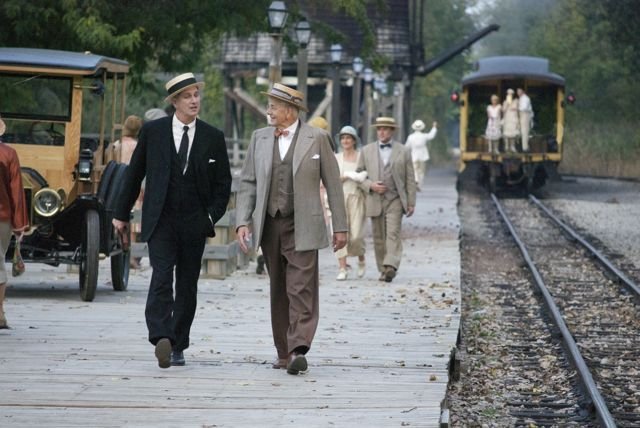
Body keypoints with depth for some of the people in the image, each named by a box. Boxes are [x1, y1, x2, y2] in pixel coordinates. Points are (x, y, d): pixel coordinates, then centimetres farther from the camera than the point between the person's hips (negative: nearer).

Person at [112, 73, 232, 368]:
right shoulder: (153, 132, 3)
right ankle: (161, 339, -30)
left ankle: (178, 347, 15)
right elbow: (134, 174, 9)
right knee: (161, 278, -18)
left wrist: (212, 215, -4)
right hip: (160, 220, -2)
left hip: (194, 223, 2)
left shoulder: (213, 138, 6)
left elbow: (223, 183, 10)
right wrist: (121, 214, 9)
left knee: (187, 286, 7)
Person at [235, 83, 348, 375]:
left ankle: (299, 350, -19)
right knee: (278, 292, 10)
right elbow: (248, 183, 9)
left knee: (301, 290, -12)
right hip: (269, 226, 4)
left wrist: (340, 227, 0)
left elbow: (333, 183, 2)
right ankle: (283, 352, 17)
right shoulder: (259, 138, 9)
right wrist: (243, 222, -3)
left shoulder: (317, 138, -1)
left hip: (301, 227, -4)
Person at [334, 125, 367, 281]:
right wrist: (347, 176, -12)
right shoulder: (336, 158, 9)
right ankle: (342, 269, -8)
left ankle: (361, 259, 23)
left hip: (357, 197, -1)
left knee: (357, 235, -8)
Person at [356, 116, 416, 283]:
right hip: (375, 200, 2)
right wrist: (371, 185, -9)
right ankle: (382, 269, 14)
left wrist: (411, 203, 0)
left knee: (393, 234, -16)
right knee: (379, 237, 5)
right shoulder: (367, 151, 9)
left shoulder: (403, 151, 5)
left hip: (395, 200, -2)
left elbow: (410, 179, 5)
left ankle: (390, 267, -27)